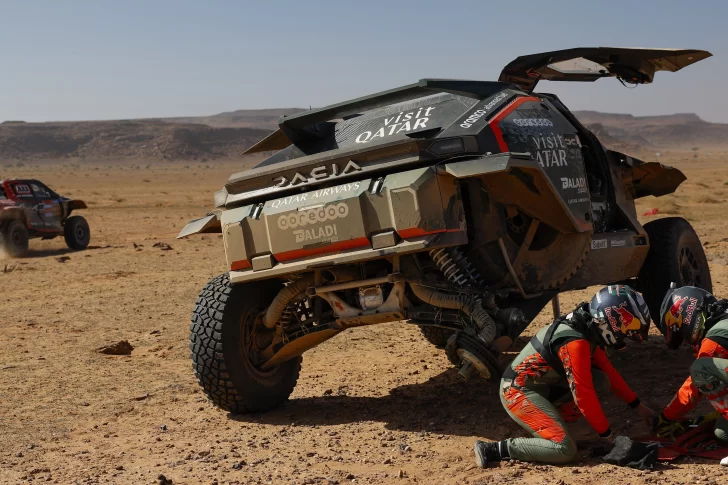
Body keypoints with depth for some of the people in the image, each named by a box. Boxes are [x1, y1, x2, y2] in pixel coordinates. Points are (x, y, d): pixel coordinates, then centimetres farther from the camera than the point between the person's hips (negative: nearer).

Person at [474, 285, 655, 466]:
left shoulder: (589, 329, 3)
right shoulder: (576, 343, -26)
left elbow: (608, 371, 15)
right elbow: (583, 394, -23)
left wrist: (638, 405, 19)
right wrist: (607, 434, -12)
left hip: (541, 385, 10)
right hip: (519, 393, -9)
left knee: (601, 381, -2)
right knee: (565, 450, -20)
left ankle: (551, 422, 6)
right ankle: (494, 449, -14)